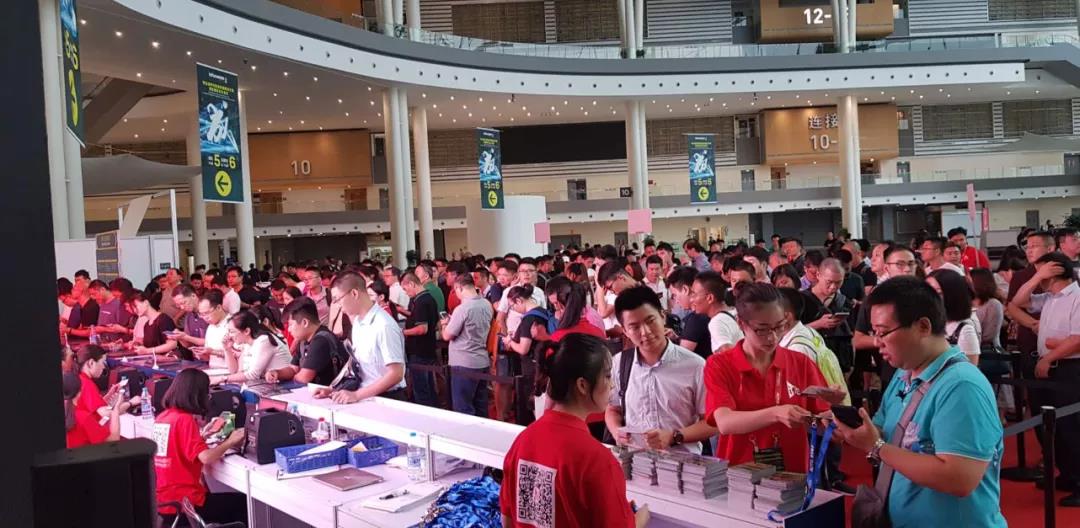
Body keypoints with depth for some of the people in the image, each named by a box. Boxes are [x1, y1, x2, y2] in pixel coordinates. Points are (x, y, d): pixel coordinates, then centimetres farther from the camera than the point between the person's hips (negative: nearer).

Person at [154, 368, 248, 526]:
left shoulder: (162, 417, 5)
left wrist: (202, 435, 11)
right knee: (242, 503, 9)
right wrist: (230, 442, -11)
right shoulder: (185, 419, -19)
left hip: (161, 500, 8)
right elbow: (206, 458, -26)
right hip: (182, 503, -8)